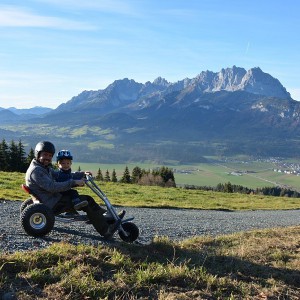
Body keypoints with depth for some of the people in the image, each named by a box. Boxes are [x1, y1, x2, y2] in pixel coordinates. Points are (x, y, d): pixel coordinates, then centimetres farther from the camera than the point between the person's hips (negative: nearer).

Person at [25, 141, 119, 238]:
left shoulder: (46, 168, 17)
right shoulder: (35, 170, -16)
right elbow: (52, 187, -25)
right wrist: (73, 182, -22)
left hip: (55, 198, 10)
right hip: (52, 204, -10)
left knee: (87, 199, 3)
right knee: (86, 202, -15)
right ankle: (106, 231, -13)